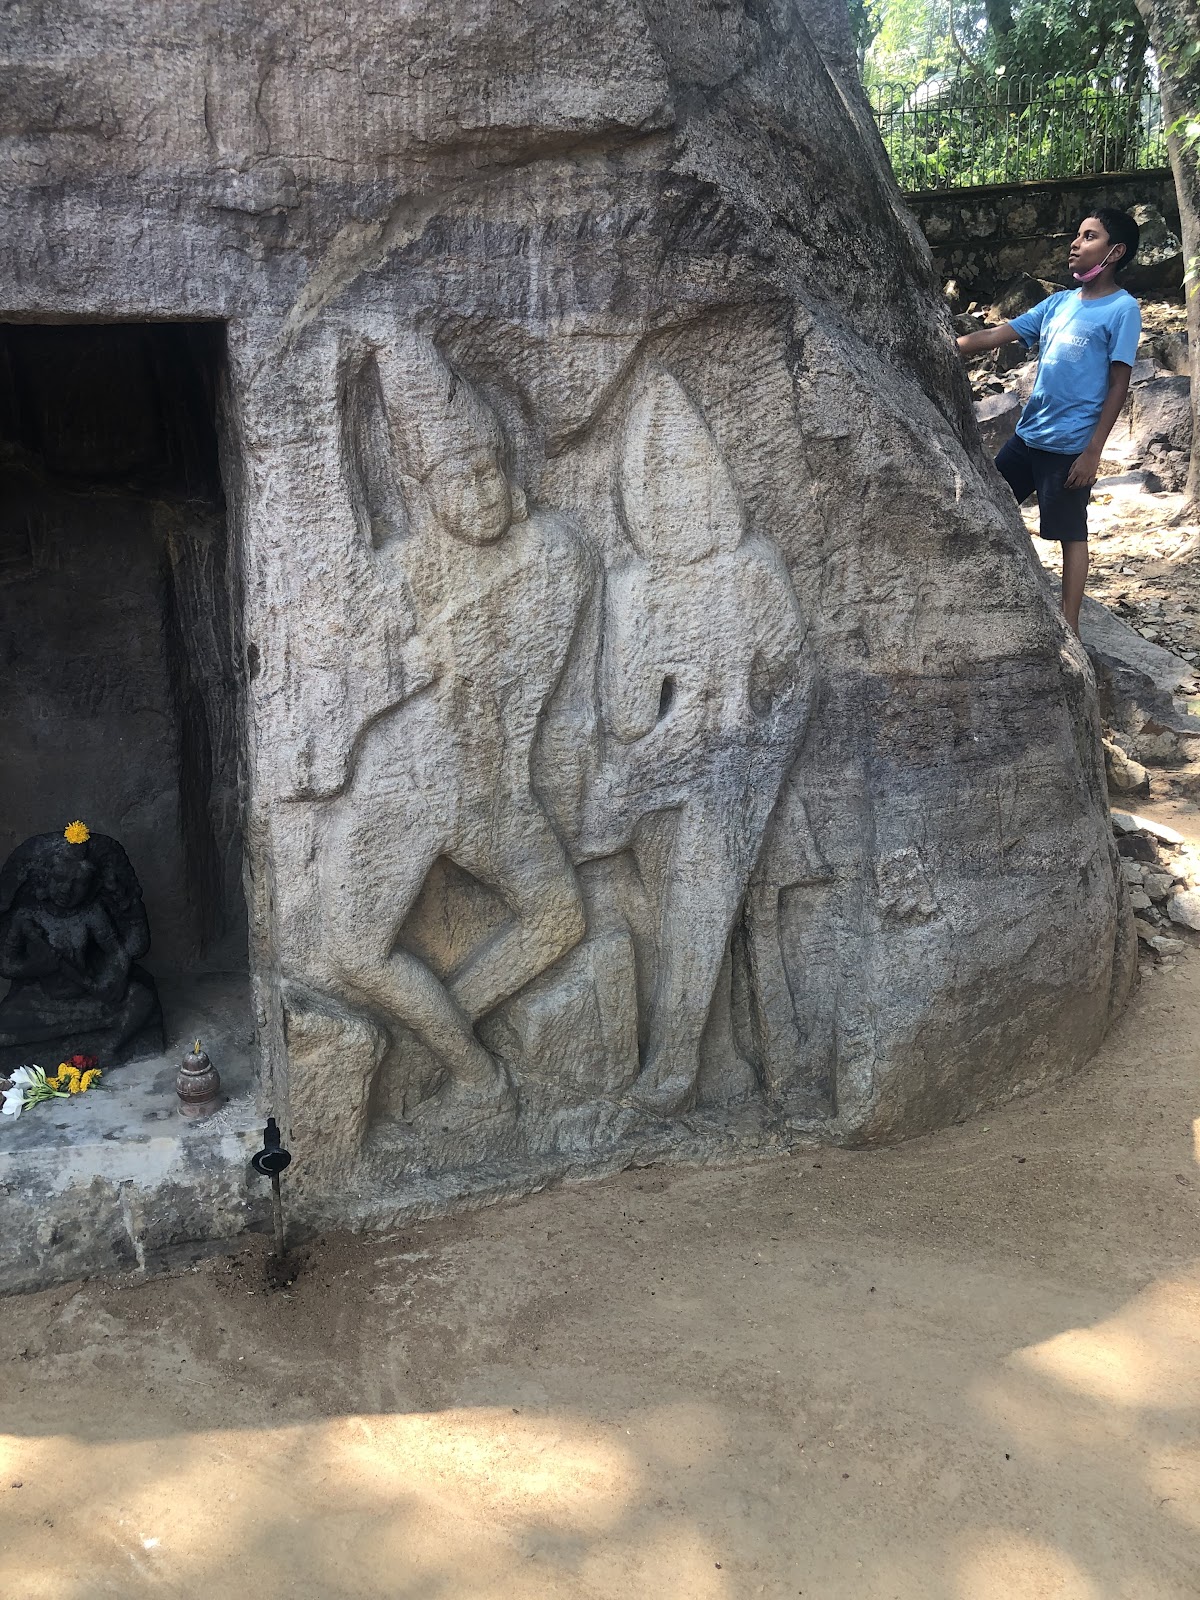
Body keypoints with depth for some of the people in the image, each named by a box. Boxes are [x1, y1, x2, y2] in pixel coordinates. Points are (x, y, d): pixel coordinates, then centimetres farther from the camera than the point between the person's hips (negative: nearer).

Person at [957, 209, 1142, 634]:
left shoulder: (1122, 309, -7)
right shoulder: (1059, 302, 12)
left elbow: (1118, 385, -10)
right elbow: (995, 335, 12)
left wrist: (1093, 451, -15)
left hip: (1070, 445, -7)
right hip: (1027, 434, 8)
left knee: (1071, 533, -1)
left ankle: (1069, 629, 8)